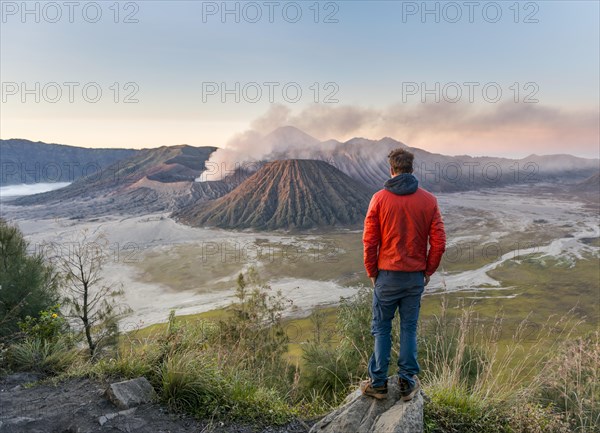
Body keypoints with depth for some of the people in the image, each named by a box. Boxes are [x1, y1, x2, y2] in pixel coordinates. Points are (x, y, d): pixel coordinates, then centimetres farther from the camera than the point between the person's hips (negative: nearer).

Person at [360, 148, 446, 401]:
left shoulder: (380, 198, -8)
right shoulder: (428, 200, -2)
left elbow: (370, 240, -8)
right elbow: (439, 242, -3)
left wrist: (371, 271, 5)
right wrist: (428, 271, 9)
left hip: (387, 275, -2)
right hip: (416, 277, 2)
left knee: (382, 328, 11)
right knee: (409, 328, 13)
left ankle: (378, 383, 18)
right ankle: (407, 383, 21)